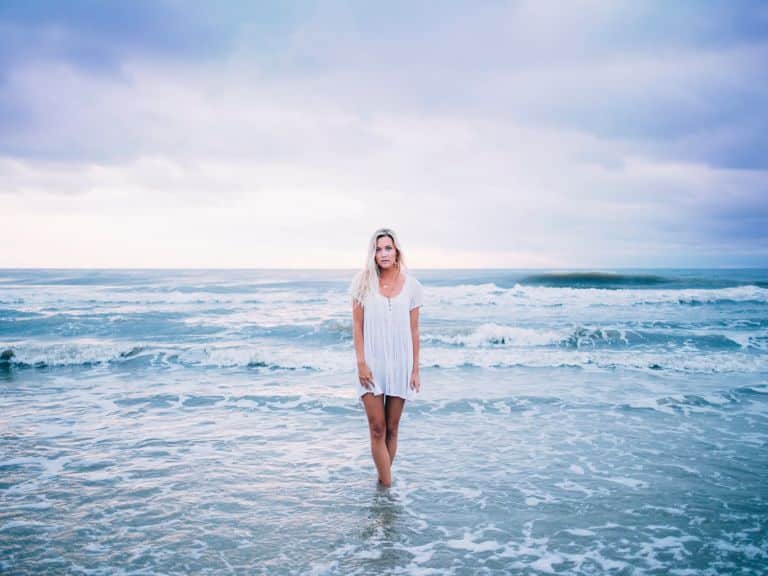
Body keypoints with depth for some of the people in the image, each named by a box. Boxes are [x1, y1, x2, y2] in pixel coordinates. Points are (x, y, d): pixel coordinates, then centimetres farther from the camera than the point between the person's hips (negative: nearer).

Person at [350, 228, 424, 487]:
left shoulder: (411, 286, 1)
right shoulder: (364, 282, -2)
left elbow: (414, 330, 4)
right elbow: (357, 326, -1)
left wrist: (415, 369, 3)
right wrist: (361, 363, -8)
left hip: (400, 363, 1)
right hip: (372, 363, -1)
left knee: (391, 429, 8)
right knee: (377, 428, -3)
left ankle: (383, 482, 22)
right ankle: (388, 485, 4)